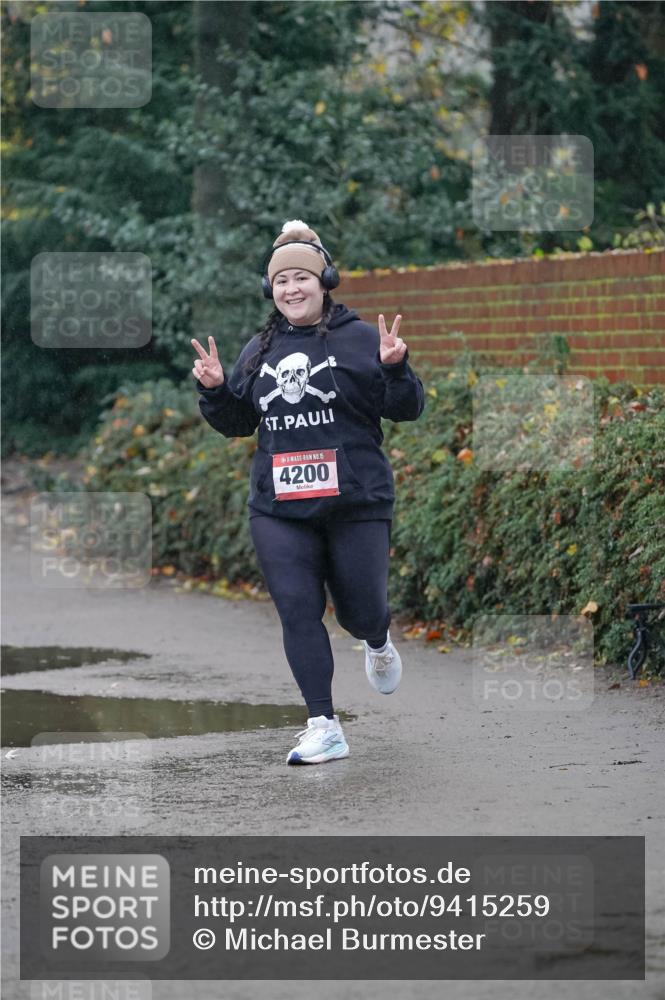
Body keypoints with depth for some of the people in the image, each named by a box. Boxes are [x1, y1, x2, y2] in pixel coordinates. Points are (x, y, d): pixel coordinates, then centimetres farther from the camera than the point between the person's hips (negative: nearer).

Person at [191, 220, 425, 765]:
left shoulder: (359, 339, -1)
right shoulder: (259, 350, 12)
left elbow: (407, 410, -4)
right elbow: (237, 423, 21)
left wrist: (395, 368, -21)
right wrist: (214, 390, 3)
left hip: (356, 502, -3)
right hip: (279, 509, 3)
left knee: (361, 611, 5)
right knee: (297, 609, -7)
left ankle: (379, 645, 44)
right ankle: (324, 728, -5)